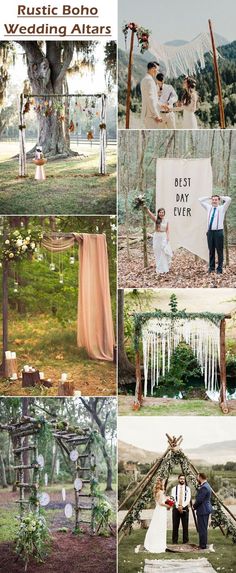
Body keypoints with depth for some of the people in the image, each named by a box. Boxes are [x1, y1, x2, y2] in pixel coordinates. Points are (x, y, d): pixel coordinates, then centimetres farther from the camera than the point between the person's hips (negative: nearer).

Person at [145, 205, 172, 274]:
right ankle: (159, 269, 14)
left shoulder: (166, 221, 3)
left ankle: (165, 268, 19)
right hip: (157, 237, -2)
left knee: (165, 253, 3)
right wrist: (146, 209, -42)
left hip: (164, 238, 2)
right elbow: (150, 214, -24)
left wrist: (168, 238, -8)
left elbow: (167, 230, 7)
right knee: (158, 253, 6)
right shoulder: (156, 219, -6)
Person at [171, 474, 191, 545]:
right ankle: (174, 541, 8)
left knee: (185, 526, 0)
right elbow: (173, 499, -3)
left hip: (185, 509, 0)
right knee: (175, 526, 1)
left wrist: (182, 506, -17)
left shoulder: (187, 489, 4)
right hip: (176, 509, 0)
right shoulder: (174, 488, 5)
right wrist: (178, 507, -16)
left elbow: (188, 499, -5)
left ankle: (185, 541, 8)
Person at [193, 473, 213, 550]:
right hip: (206, 509, 11)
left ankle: (203, 545, -1)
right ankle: (203, 544, 21)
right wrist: (196, 506, 13)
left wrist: (194, 506, -6)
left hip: (203, 510, -11)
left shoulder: (204, 487, -21)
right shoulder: (206, 485, 13)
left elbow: (199, 500, -22)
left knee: (202, 528, -5)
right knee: (203, 528, 16)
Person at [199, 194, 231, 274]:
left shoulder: (222, 208, 3)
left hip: (218, 231, -4)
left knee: (219, 251, 1)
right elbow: (200, 200, 19)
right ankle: (211, 267, 18)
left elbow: (228, 199, -11)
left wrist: (221, 197, 5)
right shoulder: (209, 208, 14)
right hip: (210, 231, 4)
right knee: (211, 250, 9)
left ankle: (219, 268, 6)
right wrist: (209, 198, 16)